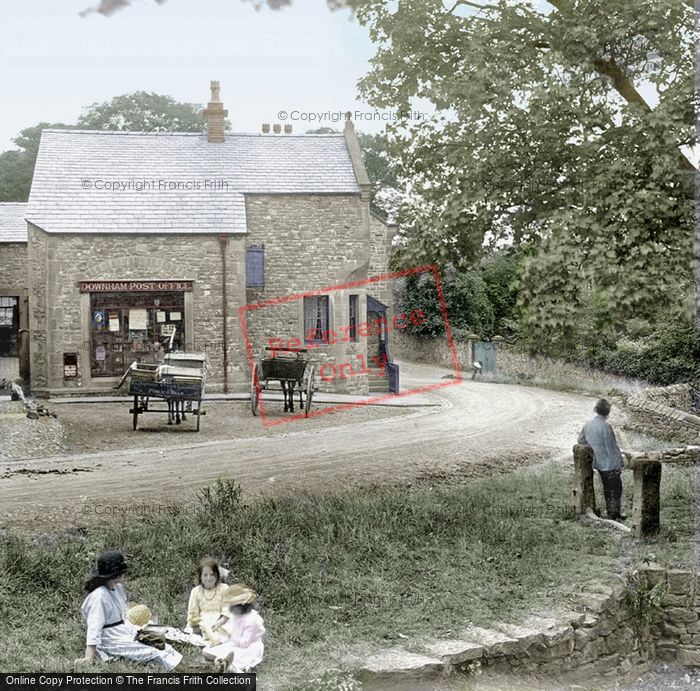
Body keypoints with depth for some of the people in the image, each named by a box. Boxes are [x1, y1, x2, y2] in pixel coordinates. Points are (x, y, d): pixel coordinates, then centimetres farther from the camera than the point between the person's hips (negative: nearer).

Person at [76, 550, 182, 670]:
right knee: (156, 654, -21)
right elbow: (94, 625, -25)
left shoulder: (118, 588, 7)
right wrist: (89, 655, -28)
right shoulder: (98, 596, -20)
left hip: (127, 635, 9)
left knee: (166, 648, -4)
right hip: (114, 644, -9)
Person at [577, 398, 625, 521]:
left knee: (607, 489, 18)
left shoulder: (587, 424, 0)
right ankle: (614, 515, 9)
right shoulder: (605, 426, -22)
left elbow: (580, 440, 15)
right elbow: (612, 448, -19)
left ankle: (611, 514, 26)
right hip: (611, 464, -7)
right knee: (616, 489, 6)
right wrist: (619, 463, -10)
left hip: (599, 464, 7)